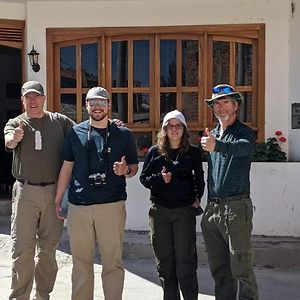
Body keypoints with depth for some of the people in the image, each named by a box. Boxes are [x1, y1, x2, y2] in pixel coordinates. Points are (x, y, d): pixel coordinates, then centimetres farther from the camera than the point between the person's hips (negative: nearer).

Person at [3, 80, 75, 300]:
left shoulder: (59, 121, 7)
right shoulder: (15, 123, 2)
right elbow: (9, 142, -18)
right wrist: (14, 138, -42)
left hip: (54, 191, 2)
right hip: (25, 191, -2)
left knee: (49, 248, 12)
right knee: (23, 248, -2)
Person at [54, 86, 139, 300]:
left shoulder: (124, 134, 5)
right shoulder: (76, 132, 9)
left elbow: (134, 167, 11)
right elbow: (67, 167, 13)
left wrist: (125, 170, -13)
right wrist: (57, 200, 10)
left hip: (112, 206, -1)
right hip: (78, 206, 2)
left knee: (113, 262, 2)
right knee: (81, 262, 8)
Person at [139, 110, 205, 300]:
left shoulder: (194, 152, 4)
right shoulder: (155, 152, 4)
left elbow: (199, 179, 12)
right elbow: (144, 178, 7)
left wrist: (197, 198, 1)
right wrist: (160, 178, -10)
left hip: (184, 209, -2)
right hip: (159, 210, 2)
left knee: (185, 259, -2)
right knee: (164, 259, 8)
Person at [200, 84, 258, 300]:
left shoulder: (245, 133, -7)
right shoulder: (212, 135, 15)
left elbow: (242, 147, -32)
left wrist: (217, 146, -51)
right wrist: (209, 203, 14)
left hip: (236, 207, -7)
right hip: (212, 208, 7)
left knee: (241, 268, -5)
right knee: (218, 268, 12)